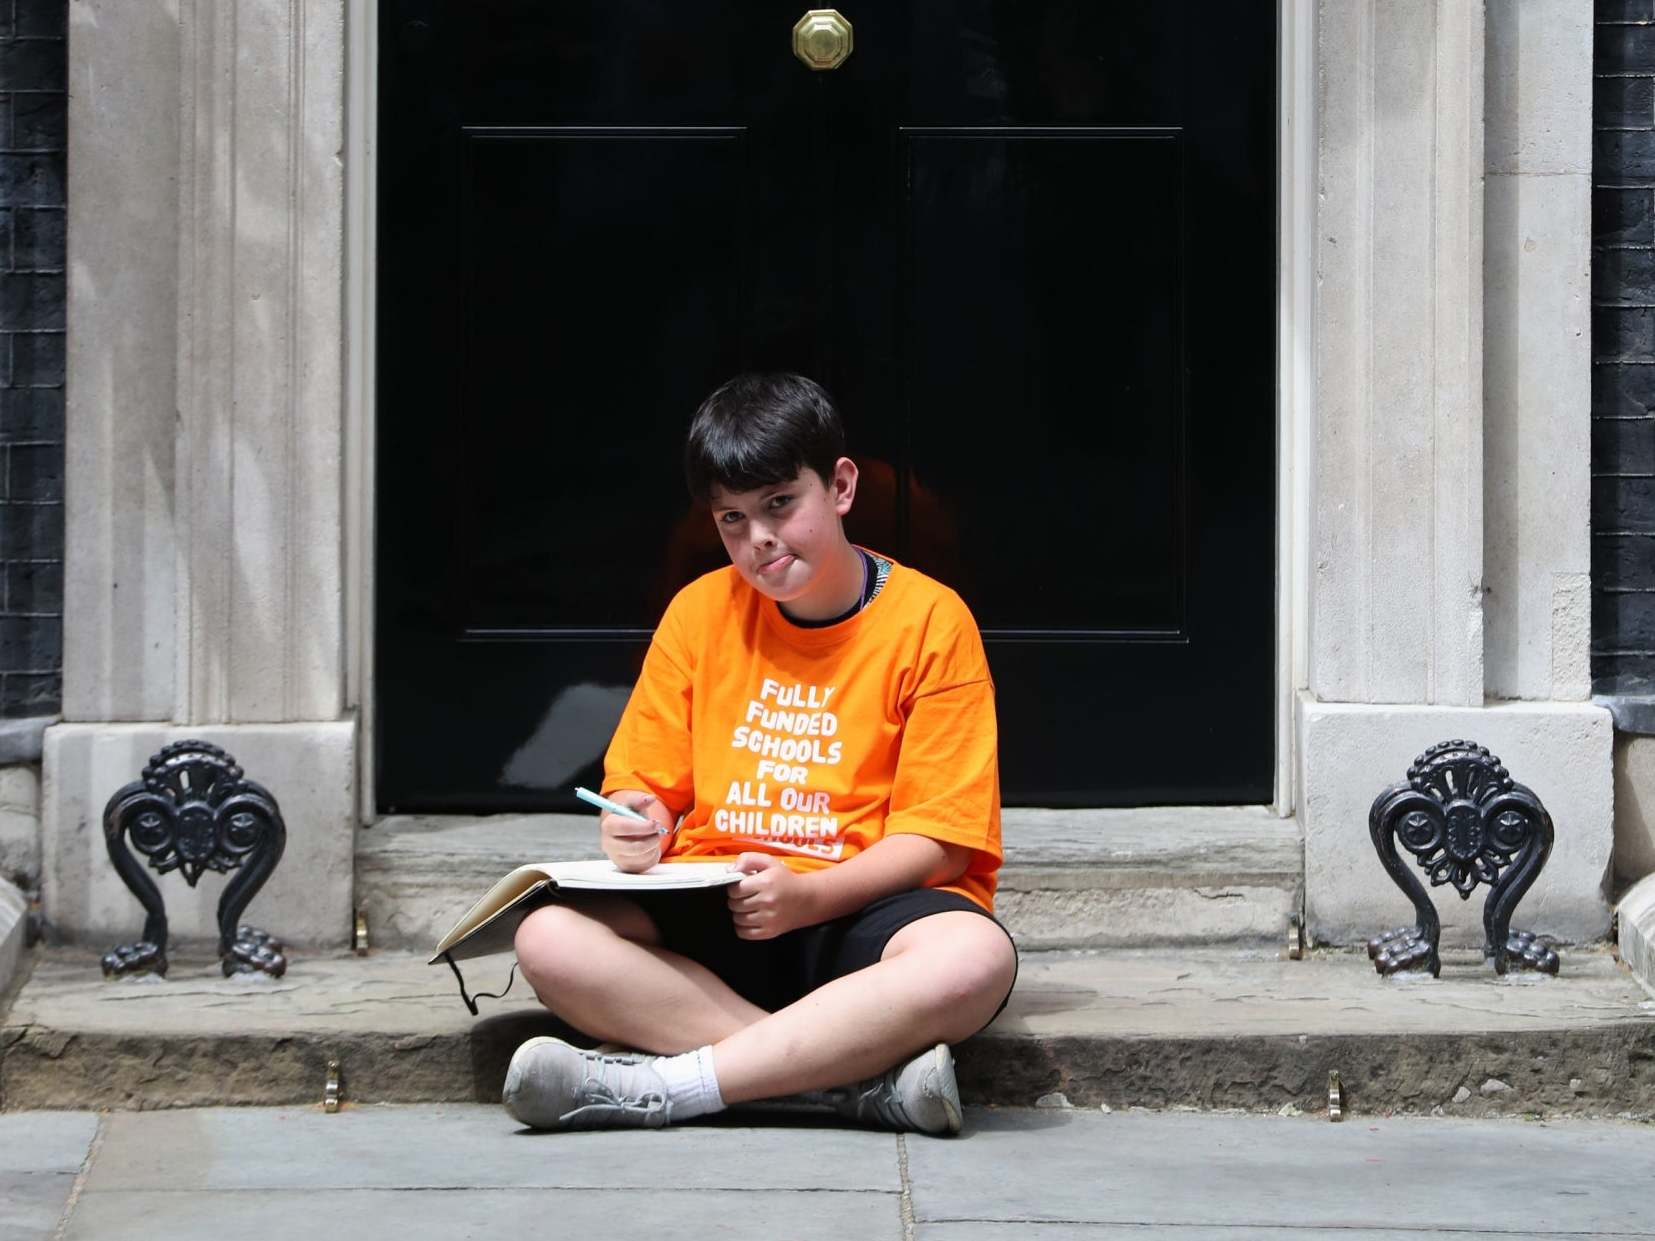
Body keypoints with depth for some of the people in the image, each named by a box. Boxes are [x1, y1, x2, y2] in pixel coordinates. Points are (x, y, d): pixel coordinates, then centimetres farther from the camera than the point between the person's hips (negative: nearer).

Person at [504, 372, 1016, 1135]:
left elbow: (937, 838, -6)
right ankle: (868, 1077, -31)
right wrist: (635, 828, -13)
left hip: (863, 913, -3)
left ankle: (657, 1086, -32)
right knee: (549, 939, -26)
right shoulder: (701, 612, 9)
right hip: (712, 916, 3)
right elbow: (640, 785, 12)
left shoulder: (930, 620, -2)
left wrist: (808, 896, -21)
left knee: (974, 958, -37)